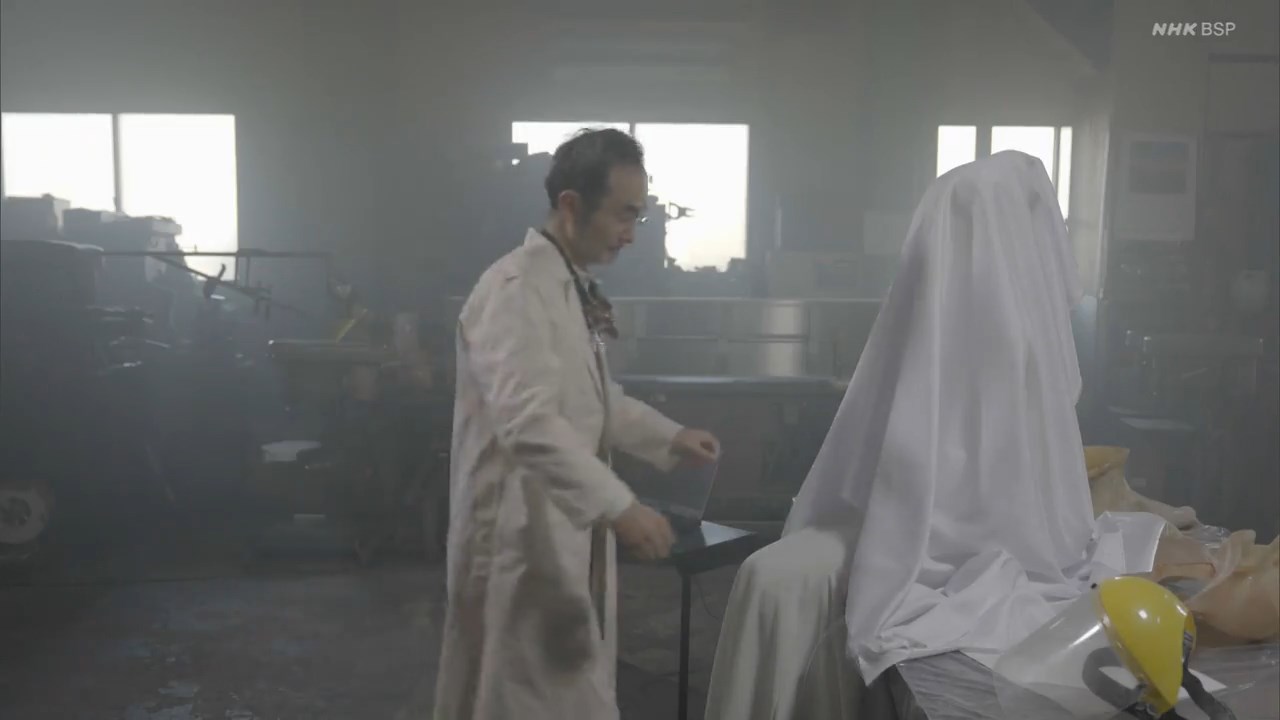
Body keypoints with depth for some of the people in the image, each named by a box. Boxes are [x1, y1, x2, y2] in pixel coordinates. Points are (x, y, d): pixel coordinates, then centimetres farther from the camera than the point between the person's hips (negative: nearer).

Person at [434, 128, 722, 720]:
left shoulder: (574, 288, 12)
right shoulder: (515, 289, -19)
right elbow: (527, 422, -30)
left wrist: (670, 437, 11)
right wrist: (620, 506, -34)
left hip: (566, 531, 10)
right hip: (520, 539, -9)